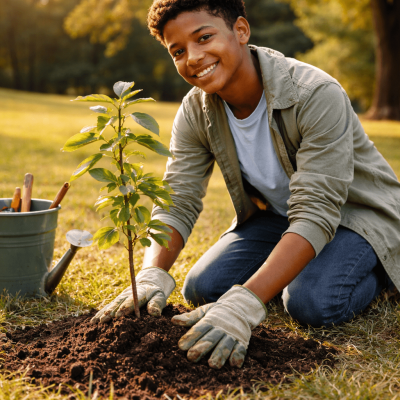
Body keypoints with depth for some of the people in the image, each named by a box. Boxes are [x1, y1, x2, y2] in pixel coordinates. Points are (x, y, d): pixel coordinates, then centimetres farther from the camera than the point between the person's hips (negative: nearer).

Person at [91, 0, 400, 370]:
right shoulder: (195, 112, -13)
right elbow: (177, 201, -16)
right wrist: (153, 275, -36)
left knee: (313, 303, -31)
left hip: (356, 212, -5)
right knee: (202, 288, -12)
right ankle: (290, 266, 13)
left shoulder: (317, 95, -32)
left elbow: (316, 215, -38)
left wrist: (246, 302, -49)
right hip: (275, 213, 5)